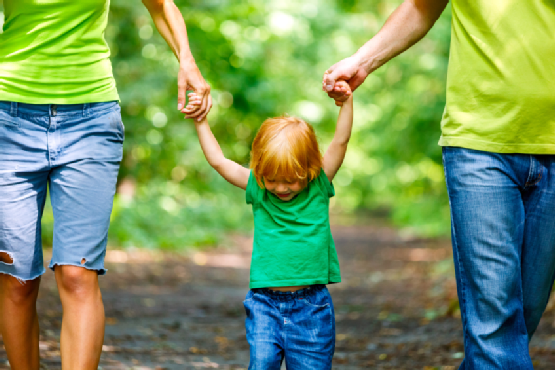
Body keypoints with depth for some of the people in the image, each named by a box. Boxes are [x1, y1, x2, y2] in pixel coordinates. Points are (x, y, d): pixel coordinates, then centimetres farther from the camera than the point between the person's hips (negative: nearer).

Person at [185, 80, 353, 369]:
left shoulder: (319, 187, 0)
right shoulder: (257, 189, 3)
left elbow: (340, 142, -5)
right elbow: (218, 160, 6)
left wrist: (346, 101, -14)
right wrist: (200, 120, 7)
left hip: (311, 306, -1)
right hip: (265, 304, 1)